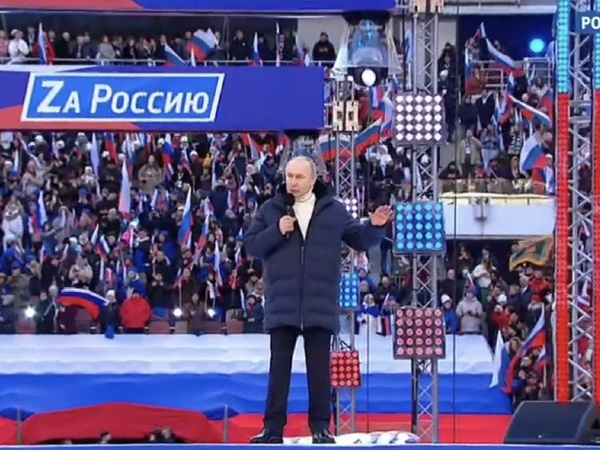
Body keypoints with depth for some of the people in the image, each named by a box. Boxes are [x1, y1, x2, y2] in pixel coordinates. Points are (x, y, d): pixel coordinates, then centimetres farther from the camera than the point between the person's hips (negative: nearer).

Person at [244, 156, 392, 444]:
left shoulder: (333, 210, 6)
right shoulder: (271, 210, 5)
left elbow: (359, 241, 9)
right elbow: (251, 246, 2)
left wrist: (375, 226, -11)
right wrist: (276, 232, -13)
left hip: (320, 305, 0)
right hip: (282, 304, 0)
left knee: (319, 368, 4)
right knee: (279, 367, 3)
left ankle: (320, 427, 9)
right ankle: (273, 427, 7)